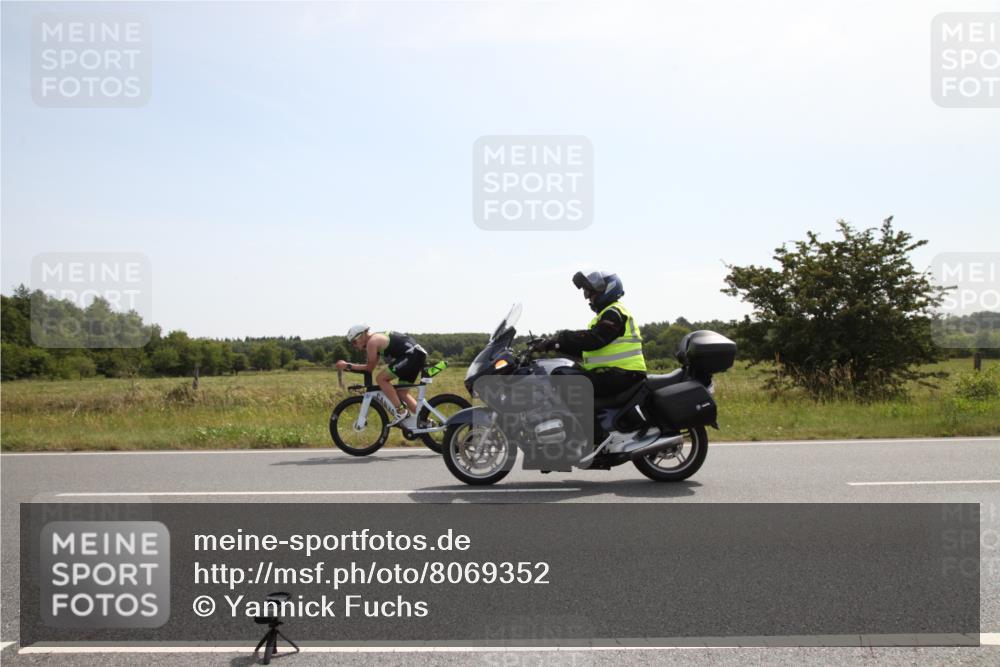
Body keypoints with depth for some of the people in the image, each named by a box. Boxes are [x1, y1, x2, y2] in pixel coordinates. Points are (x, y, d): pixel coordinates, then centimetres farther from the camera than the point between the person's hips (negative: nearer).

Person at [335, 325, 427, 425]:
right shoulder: (377, 339, 21)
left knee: (381, 379, -8)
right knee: (401, 392, 16)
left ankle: (401, 412, -7)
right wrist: (347, 366, 18)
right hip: (419, 355, 10)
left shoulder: (372, 342, -8)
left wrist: (347, 365, 0)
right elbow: (371, 366, 22)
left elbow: (369, 368, -5)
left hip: (411, 355, -10)